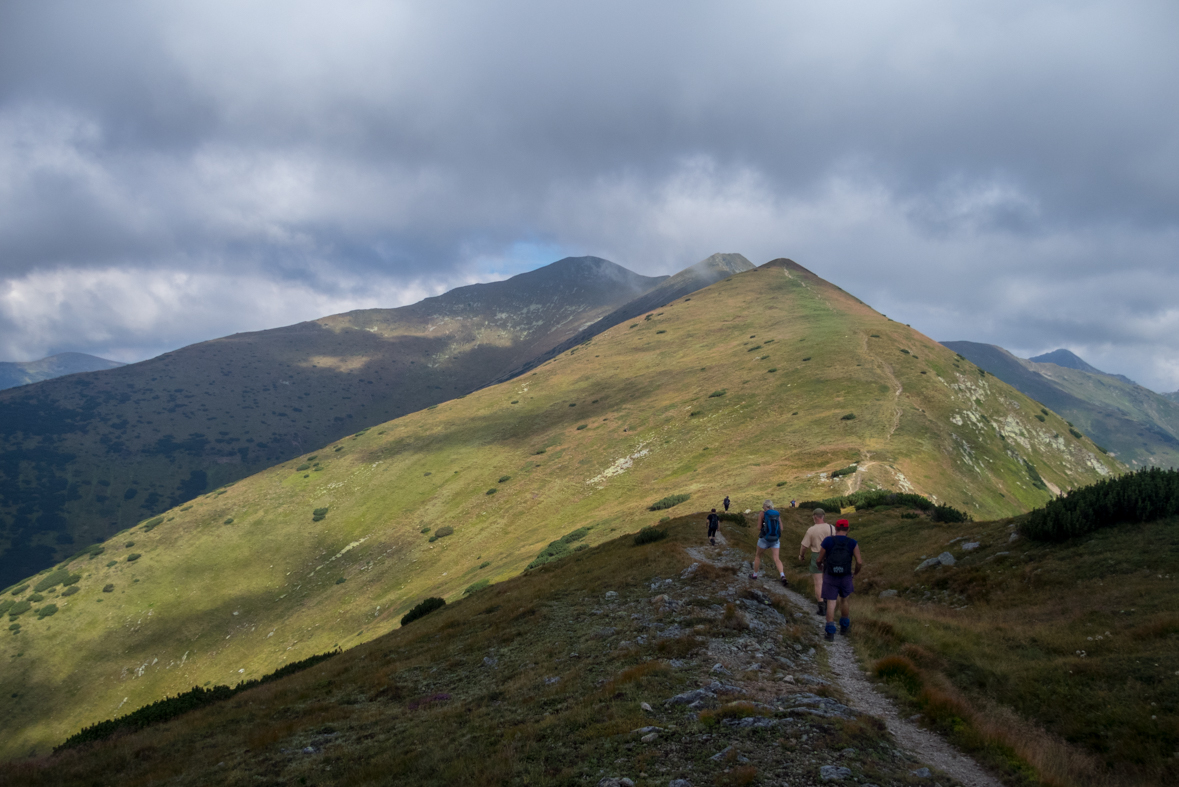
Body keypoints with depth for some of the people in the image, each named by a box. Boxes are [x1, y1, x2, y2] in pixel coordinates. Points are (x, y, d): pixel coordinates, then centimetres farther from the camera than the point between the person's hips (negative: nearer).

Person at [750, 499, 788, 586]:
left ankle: (754, 575, 31)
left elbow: (759, 528, -8)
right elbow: (781, 528, 2)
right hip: (775, 540, 3)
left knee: (758, 555, 21)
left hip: (764, 539, -3)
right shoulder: (777, 514, 4)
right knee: (776, 559, 0)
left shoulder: (763, 513, -8)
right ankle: (782, 577, -21)